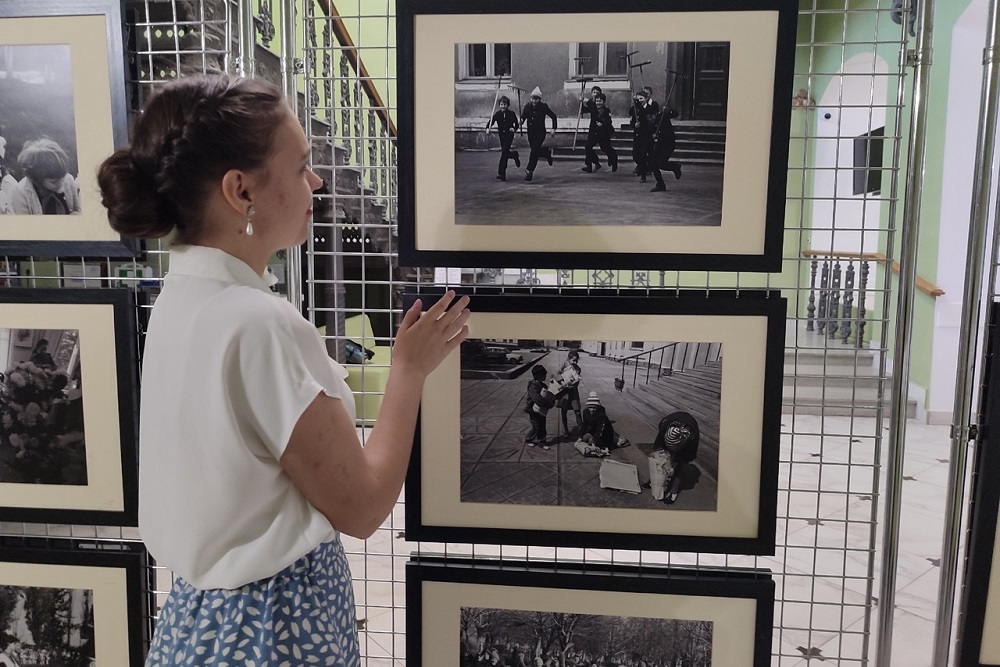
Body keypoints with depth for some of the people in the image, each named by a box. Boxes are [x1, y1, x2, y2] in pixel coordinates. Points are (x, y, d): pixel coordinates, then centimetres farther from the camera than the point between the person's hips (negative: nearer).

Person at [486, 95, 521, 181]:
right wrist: (488, 128, -24)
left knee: (504, 153, -12)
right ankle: (514, 155, 47)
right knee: (505, 153, 11)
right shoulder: (497, 114, 0)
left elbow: (516, 123, 3)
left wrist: (514, 129, -18)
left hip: (509, 135, -4)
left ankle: (501, 173, -11)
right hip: (501, 135, 4)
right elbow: (490, 122, -4)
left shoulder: (511, 114, -5)